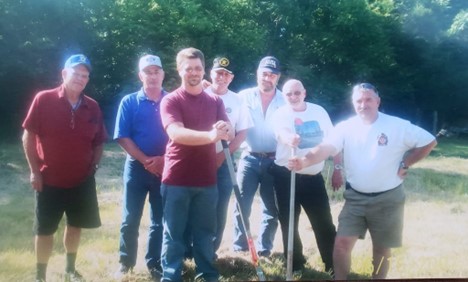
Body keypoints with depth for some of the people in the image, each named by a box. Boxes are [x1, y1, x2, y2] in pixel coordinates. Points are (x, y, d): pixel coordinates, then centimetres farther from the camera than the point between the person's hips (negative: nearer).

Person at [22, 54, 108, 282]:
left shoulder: (93, 107, -1)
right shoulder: (44, 100, -10)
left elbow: (99, 142, 9)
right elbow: (28, 137, -7)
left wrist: (93, 166, -2)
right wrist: (34, 171, -9)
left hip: (82, 181, 4)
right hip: (50, 180, -3)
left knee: (75, 225, 16)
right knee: (45, 230, 7)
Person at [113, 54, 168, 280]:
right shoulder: (129, 102, 0)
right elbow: (123, 138, -4)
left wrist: (164, 159, -12)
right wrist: (146, 160, -11)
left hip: (165, 168, 1)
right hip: (137, 166, -1)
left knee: (160, 220, 9)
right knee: (130, 219, 5)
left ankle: (154, 263, 22)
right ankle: (126, 262, 21)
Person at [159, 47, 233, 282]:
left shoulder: (215, 101, 10)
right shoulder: (170, 100, -4)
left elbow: (230, 133, 0)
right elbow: (176, 133, -21)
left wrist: (225, 129, -26)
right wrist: (210, 135, -36)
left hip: (206, 178, 4)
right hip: (177, 178, -3)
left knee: (205, 231, 13)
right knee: (174, 233, 5)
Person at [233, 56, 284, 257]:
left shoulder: (285, 101, 3)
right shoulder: (244, 97, 2)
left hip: (274, 161, 1)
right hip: (249, 159, -1)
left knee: (272, 209, 7)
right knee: (242, 205, 1)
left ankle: (264, 249, 20)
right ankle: (239, 247, 14)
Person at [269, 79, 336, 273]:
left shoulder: (319, 111, 3)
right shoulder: (280, 114, -5)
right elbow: (281, 133, -27)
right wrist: (288, 139, -50)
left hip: (313, 177, 1)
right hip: (286, 176, -1)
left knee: (324, 223, 4)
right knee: (289, 222, 8)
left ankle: (333, 264, 20)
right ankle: (295, 263, 26)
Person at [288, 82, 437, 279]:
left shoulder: (398, 126, -10)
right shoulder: (345, 127, -6)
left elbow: (429, 141, -2)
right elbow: (326, 148, -21)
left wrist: (404, 165, -6)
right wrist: (304, 161, -39)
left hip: (387, 199, -1)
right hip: (355, 198, 2)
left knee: (382, 249, 12)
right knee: (341, 243, -2)